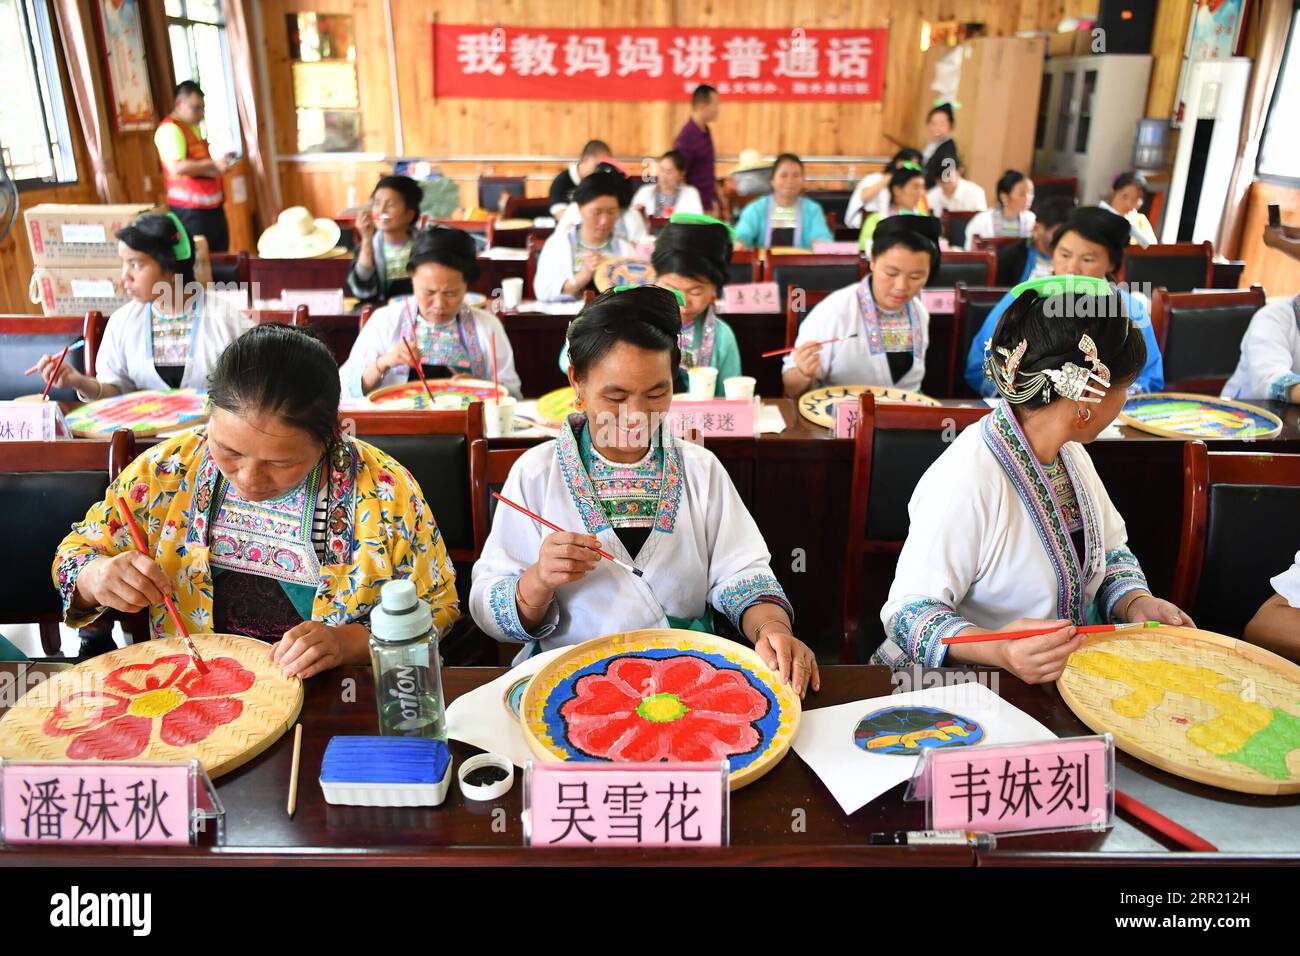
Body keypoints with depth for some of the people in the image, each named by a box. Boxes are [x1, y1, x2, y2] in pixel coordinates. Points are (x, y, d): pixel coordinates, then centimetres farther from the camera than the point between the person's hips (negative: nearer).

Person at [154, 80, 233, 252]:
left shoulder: (192, 128, 19)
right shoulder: (170, 129, -11)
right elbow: (177, 167, -24)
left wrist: (220, 162, 14)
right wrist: (212, 164, -23)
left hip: (211, 205, 10)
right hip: (190, 209, -10)